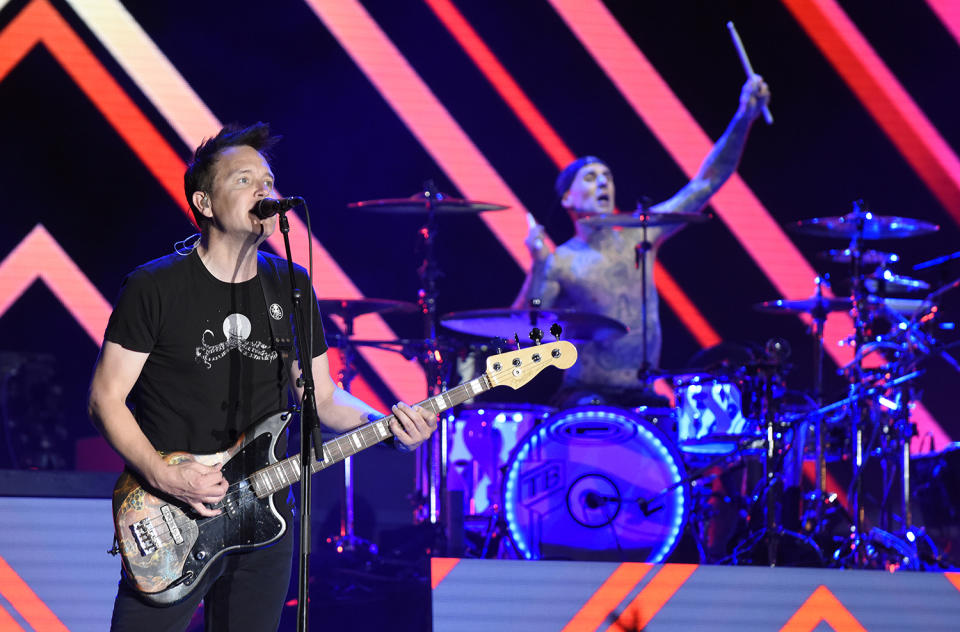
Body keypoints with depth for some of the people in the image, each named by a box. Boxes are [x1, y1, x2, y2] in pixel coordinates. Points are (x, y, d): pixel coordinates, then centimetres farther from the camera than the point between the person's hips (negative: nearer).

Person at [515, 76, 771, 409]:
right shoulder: (558, 264, 0)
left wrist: (744, 116, 5)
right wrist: (538, 267, -21)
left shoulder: (638, 237, 12)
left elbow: (705, 183, 12)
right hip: (585, 398, -5)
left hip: (644, 400, 5)